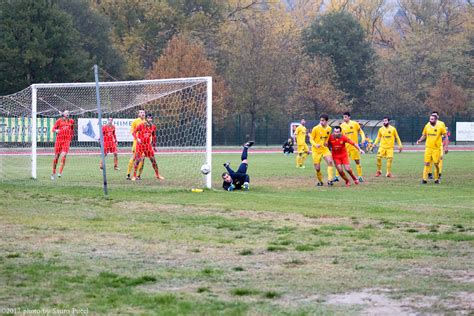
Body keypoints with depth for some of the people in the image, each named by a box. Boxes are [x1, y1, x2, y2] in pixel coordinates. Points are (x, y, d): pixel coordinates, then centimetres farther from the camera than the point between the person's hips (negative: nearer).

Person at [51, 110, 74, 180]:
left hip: (67, 140, 1)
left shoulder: (71, 121, 11)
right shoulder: (59, 121, 3)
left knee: (64, 155, -20)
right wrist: (56, 130, -21)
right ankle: (53, 173, 17)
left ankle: (60, 172, -19)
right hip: (59, 139, -1)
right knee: (56, 156, 3)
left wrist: (71, 136, 22)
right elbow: (53, 129, 0)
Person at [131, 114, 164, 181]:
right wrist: (137, 139, -23)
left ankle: (157, 175, 14)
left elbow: (154, 136, 14)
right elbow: (134, 132, -6)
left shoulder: (153, 127, 2)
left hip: (148, 145, 4)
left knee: (153, 159, 2)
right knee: (138, 160, -7)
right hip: (140, 144, -4)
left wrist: (154, 146, 16)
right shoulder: (141, 125, -11)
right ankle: (134, 176, 2)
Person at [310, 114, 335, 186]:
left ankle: (330, 180, -19)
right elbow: (311, 139, -9)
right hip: (316, 150, -3)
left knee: (330, 161, -22)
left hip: (325, 149, 3)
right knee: (317, 168, -3)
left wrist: (326, 143, 7)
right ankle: (320, 181, 22)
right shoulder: (316, 128, -12)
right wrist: (315, 144, -26)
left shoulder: (329, 128, 1)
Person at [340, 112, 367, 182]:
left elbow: (360, 131, 4)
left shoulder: (355, 124, -3)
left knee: (357, 161, 3)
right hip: (345, 146, 1)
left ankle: (360, 176, 13)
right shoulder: (342, 125, 3)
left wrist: (363, 138, -11)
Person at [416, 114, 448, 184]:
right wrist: (420, 140, 0)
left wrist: (446, 147, -6)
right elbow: (424, 135, 18)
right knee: (427, 163, -3)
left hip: (436, 148, -2)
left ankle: (436, 179, 15)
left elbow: (445, 137, 1)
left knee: (436, 164, 0)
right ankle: (425, 179, -2)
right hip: (428, 148, 2)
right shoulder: (427, 126, 5)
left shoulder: (440, 127, -5)